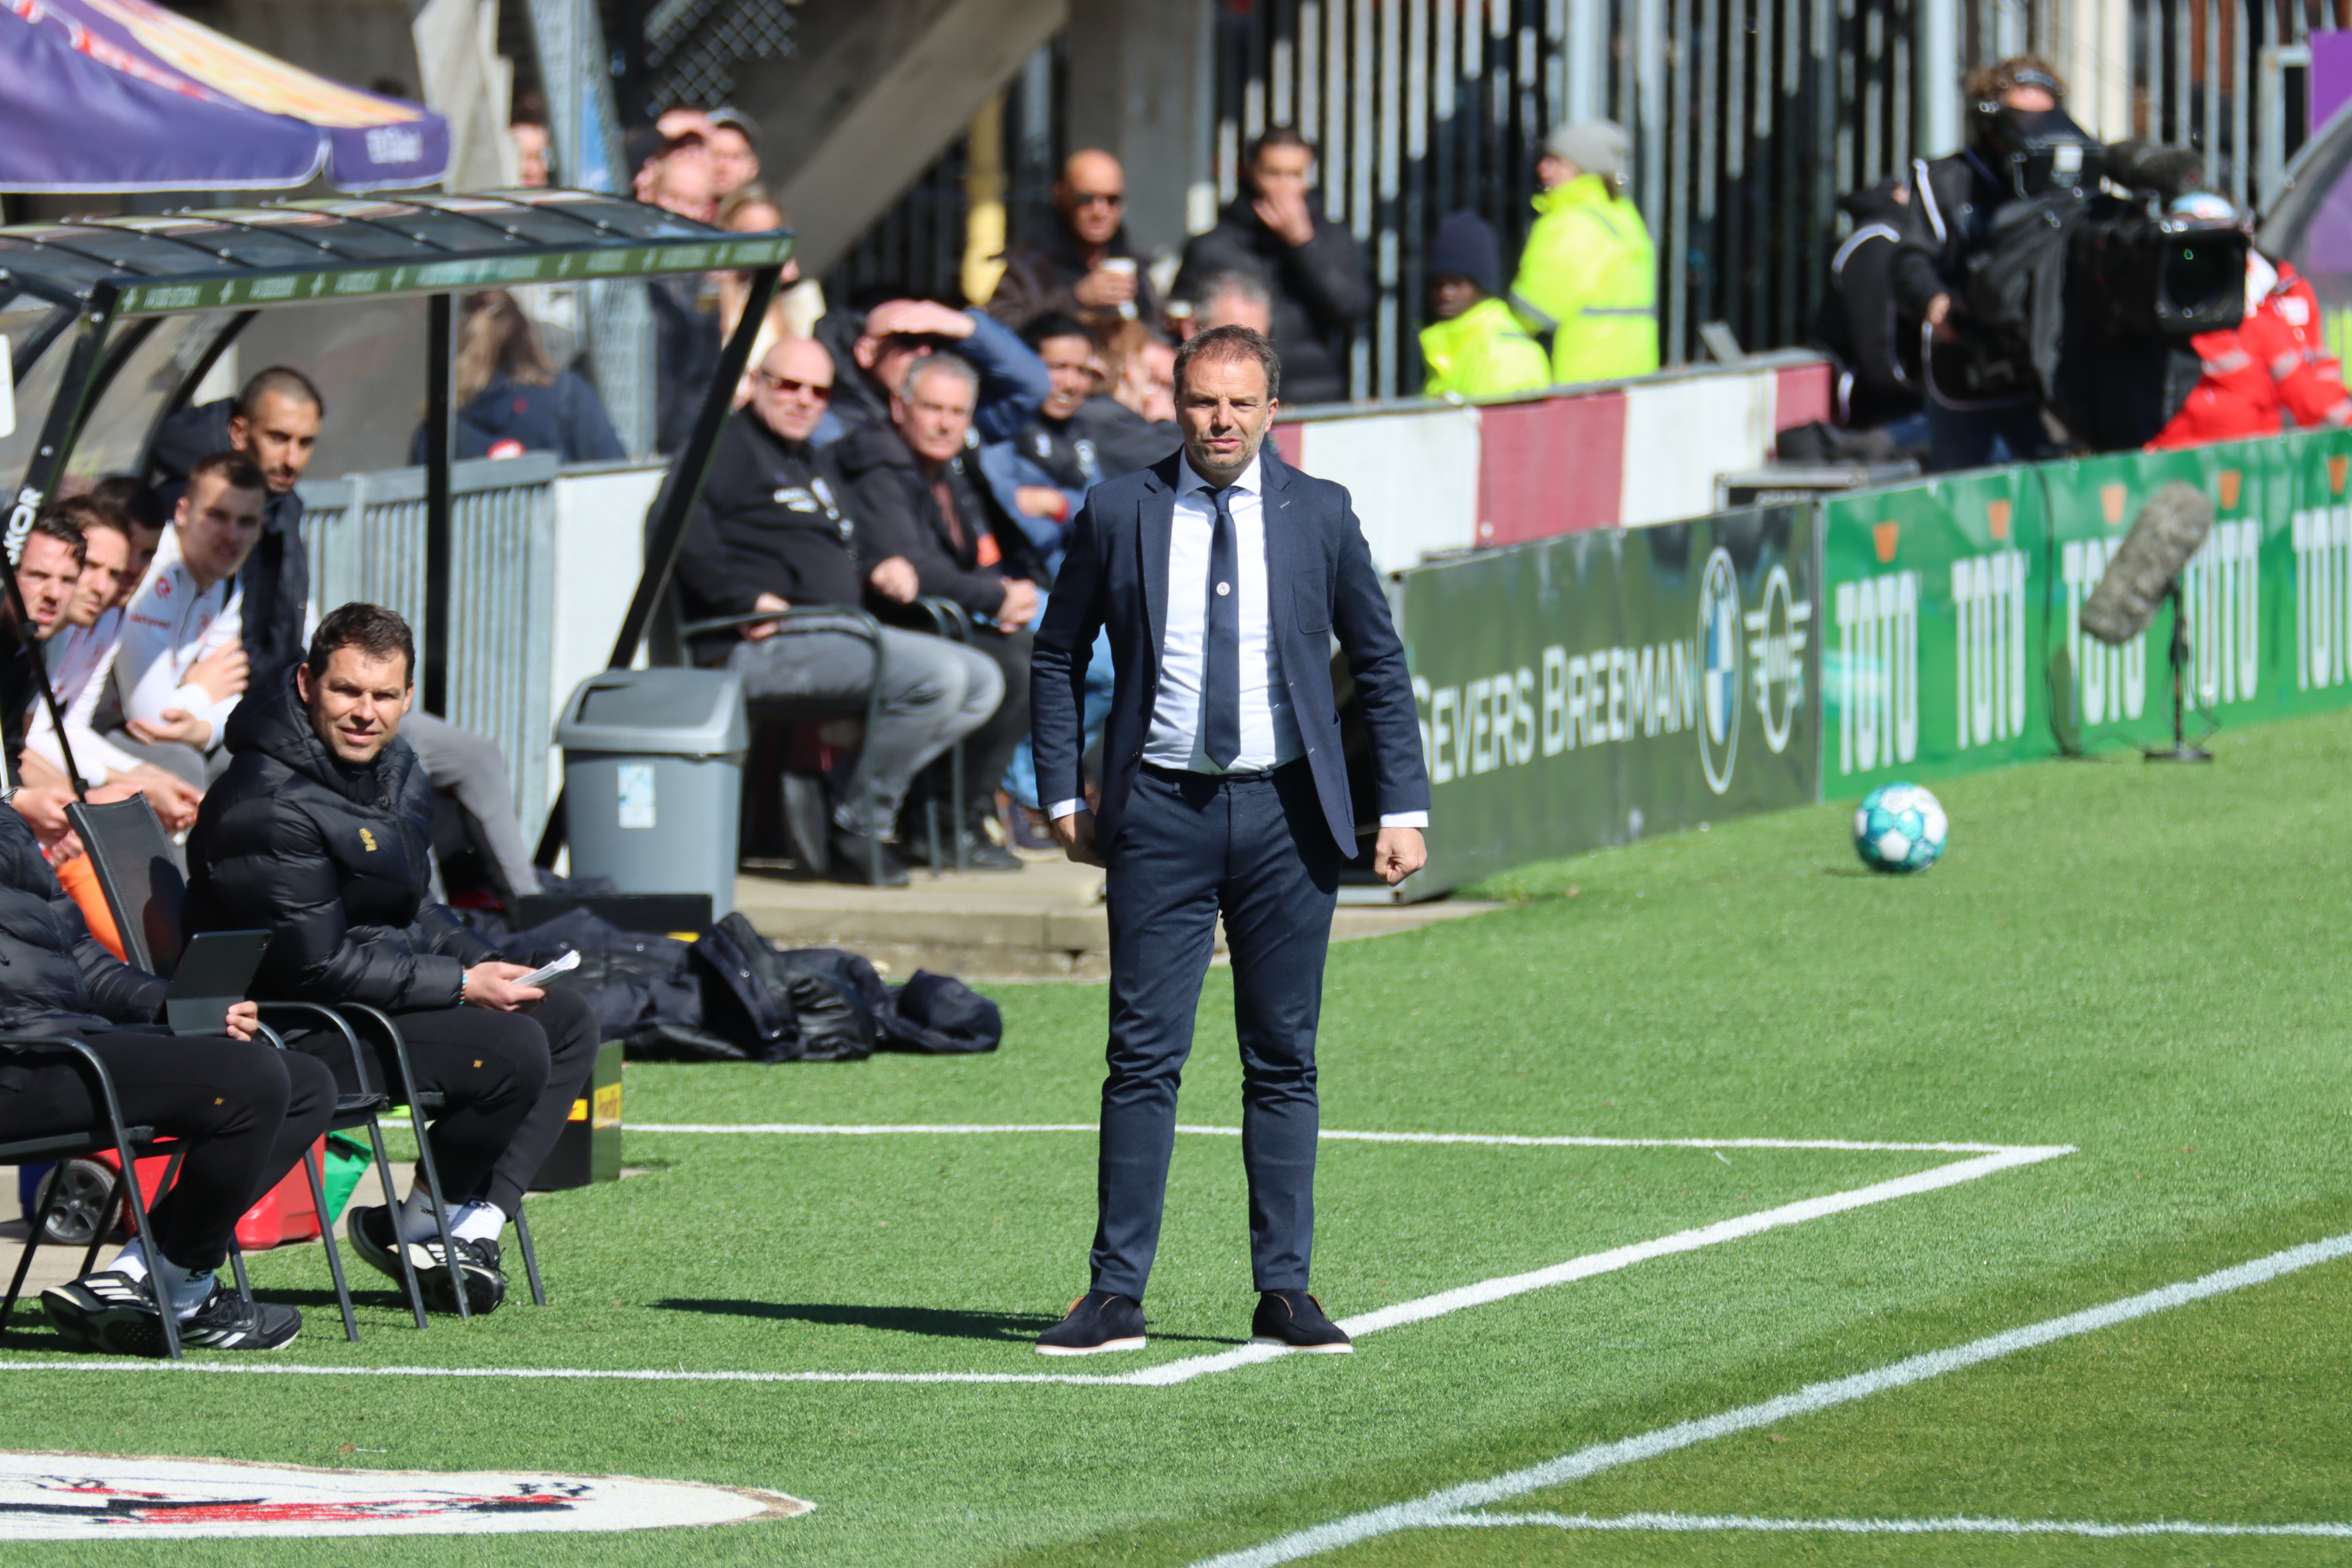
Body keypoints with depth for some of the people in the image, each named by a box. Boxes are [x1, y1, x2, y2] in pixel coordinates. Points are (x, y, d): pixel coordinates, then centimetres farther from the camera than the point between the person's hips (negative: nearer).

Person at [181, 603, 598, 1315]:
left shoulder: (390, 767, 7)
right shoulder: (272, 805, -24)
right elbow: (314, 967, -24)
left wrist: (486, 965, 1)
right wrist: (463, 986, -20)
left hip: (384, 991, 10)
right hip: (299, 1029, -10)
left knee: (568, 1020, 6)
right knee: (513, 1051, -24)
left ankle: (476, 1225, -2)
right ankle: (414, 1227, -4)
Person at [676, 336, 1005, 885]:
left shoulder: (821, 465, 30)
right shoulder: (727, 446, 1)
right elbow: (685, 536, -16)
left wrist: (877, 573, 15)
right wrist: (747, 598, -23)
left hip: (841, 633, 10)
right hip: (761, 647, -10)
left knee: (982, 684, 1)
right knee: (939, 675, -26)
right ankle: (856, 831, -15)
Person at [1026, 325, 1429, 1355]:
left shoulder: (1318, 515, 4)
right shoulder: (1119, 514, 2)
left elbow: (1379, 664, 10)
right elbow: (1057, 656, 12)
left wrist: (1404, 807, 4)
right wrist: (1063, 796, 4)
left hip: (1285, 813, 1)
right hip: (1161, 809, -1)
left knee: (1284, 1062, 4)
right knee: (1143, 1055, -4)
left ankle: (1283, 1291, 9)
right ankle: (1116, 1295, -3)